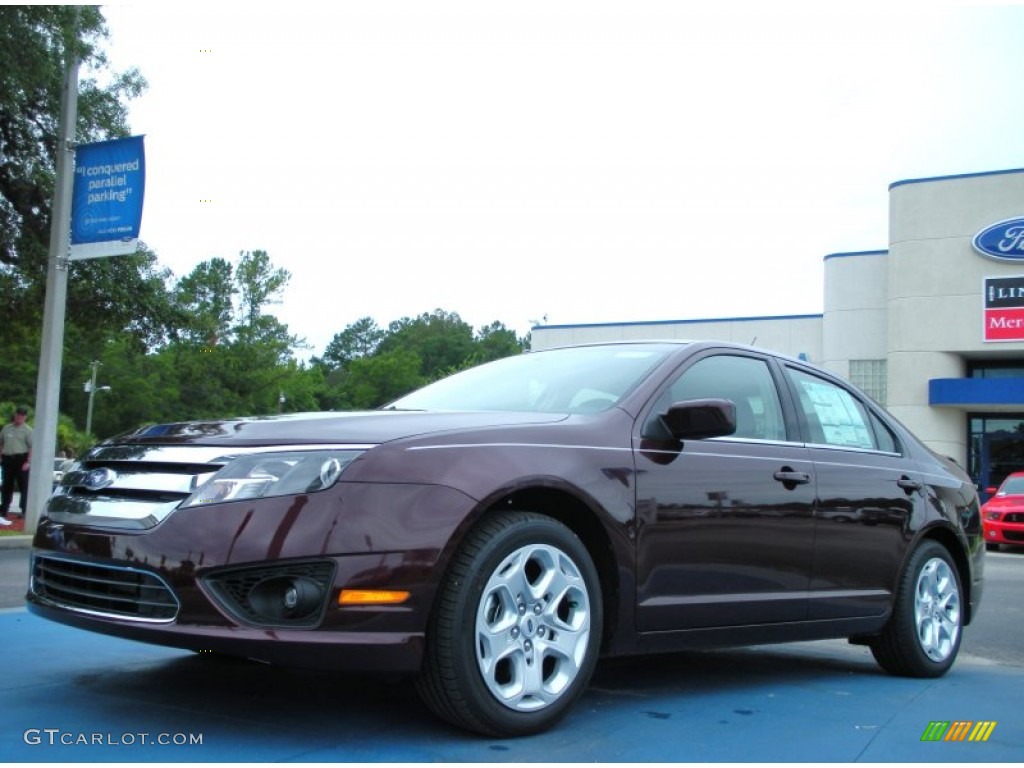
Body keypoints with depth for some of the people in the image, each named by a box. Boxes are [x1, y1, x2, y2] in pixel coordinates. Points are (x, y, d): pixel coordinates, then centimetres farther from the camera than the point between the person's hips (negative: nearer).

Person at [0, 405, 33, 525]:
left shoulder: (27, 430, -2)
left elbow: (32, 447, -9)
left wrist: (28, 462, -17)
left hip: (21, 459, -5)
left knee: (23, 486, -2)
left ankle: (25, 510, 3)